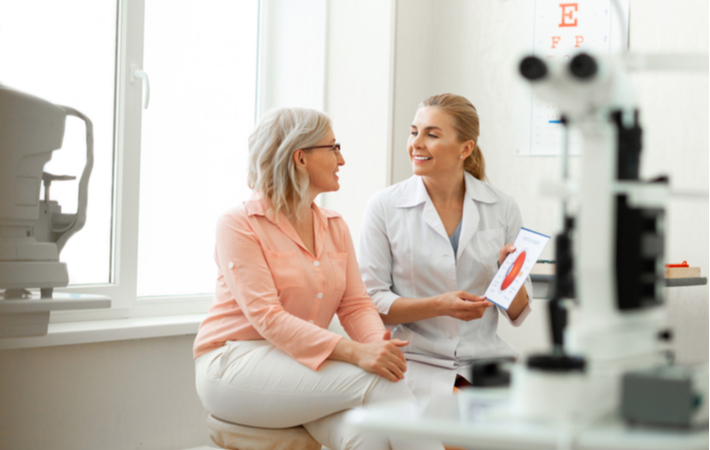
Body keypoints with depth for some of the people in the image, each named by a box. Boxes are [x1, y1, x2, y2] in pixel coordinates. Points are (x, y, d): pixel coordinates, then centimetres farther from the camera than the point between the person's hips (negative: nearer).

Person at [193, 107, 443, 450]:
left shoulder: (334, 226, 13)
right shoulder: (239, 225, -9)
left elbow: (356, 305, 5)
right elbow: (267, 318, -20)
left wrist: (379, 343, -20)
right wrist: (353, 352, -32)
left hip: (304, 364, 6)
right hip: (236, 364, -5)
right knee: (374, 380, -28)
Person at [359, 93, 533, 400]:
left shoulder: (502, 208, 5)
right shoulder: (384, 207, -1)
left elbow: (518, 314, 10)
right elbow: (371, 302, -3)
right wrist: (439, 305, -18)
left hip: (484, 357, 3)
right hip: (415, 360, -3)